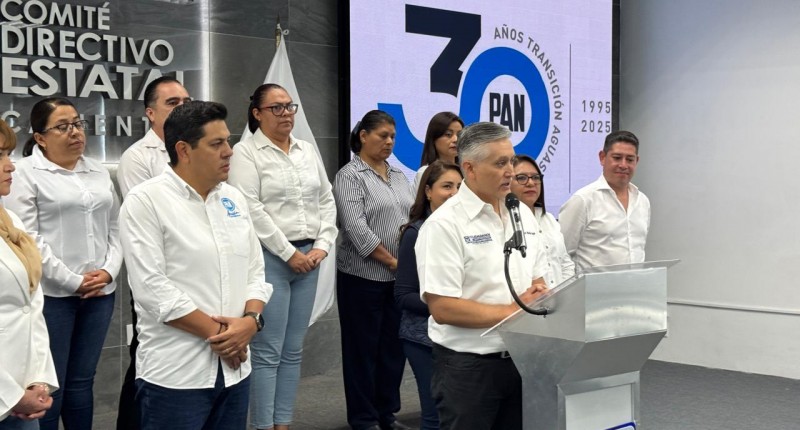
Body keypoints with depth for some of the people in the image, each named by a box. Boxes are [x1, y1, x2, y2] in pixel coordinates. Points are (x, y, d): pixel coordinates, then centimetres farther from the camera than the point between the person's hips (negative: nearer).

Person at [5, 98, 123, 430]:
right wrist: (74, 281, -12)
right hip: (52, 294, -5)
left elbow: (115, 230, 15)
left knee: (82, 381, 12)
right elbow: (27, 239, -10)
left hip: (100, 292, 5)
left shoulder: (100, 173, 14)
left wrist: (108, 271, -3)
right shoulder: (25, 173, -3)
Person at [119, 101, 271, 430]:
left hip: (235, 368, 6)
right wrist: (217, 332, -13)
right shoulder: (145, 202, -8)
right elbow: (152, 288, -15)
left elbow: (255, 272, 11)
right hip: (175, 374, -6)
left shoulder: (233, 199, 10)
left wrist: (251, 319, -8)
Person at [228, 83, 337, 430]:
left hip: (308, 257, 6)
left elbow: (327, 201, 14)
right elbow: (251, 210, -13)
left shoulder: (308, 150, 14)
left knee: (293, 349, 9)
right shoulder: (245, 152, -5)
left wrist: (322, 245, 1)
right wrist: (289, 253, -13)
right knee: (268, 351, -4)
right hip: (269, 257, -6)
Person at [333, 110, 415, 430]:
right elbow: (356, 229, -17)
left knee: (394, 346, 11)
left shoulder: (398, 176, 14)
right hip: (363, 276, -6)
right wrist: (392, 261, -16)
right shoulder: (350, 176, -8)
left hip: (399, 277, 7)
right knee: (363, 348, 3)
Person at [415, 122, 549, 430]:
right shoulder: (444, 224, -14)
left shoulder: (523, 213, 8)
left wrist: (538, 292, -7)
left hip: (521, 358, 6)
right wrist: (512, 311, -15)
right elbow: (443, 308, -19)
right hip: (468, 366, -6)